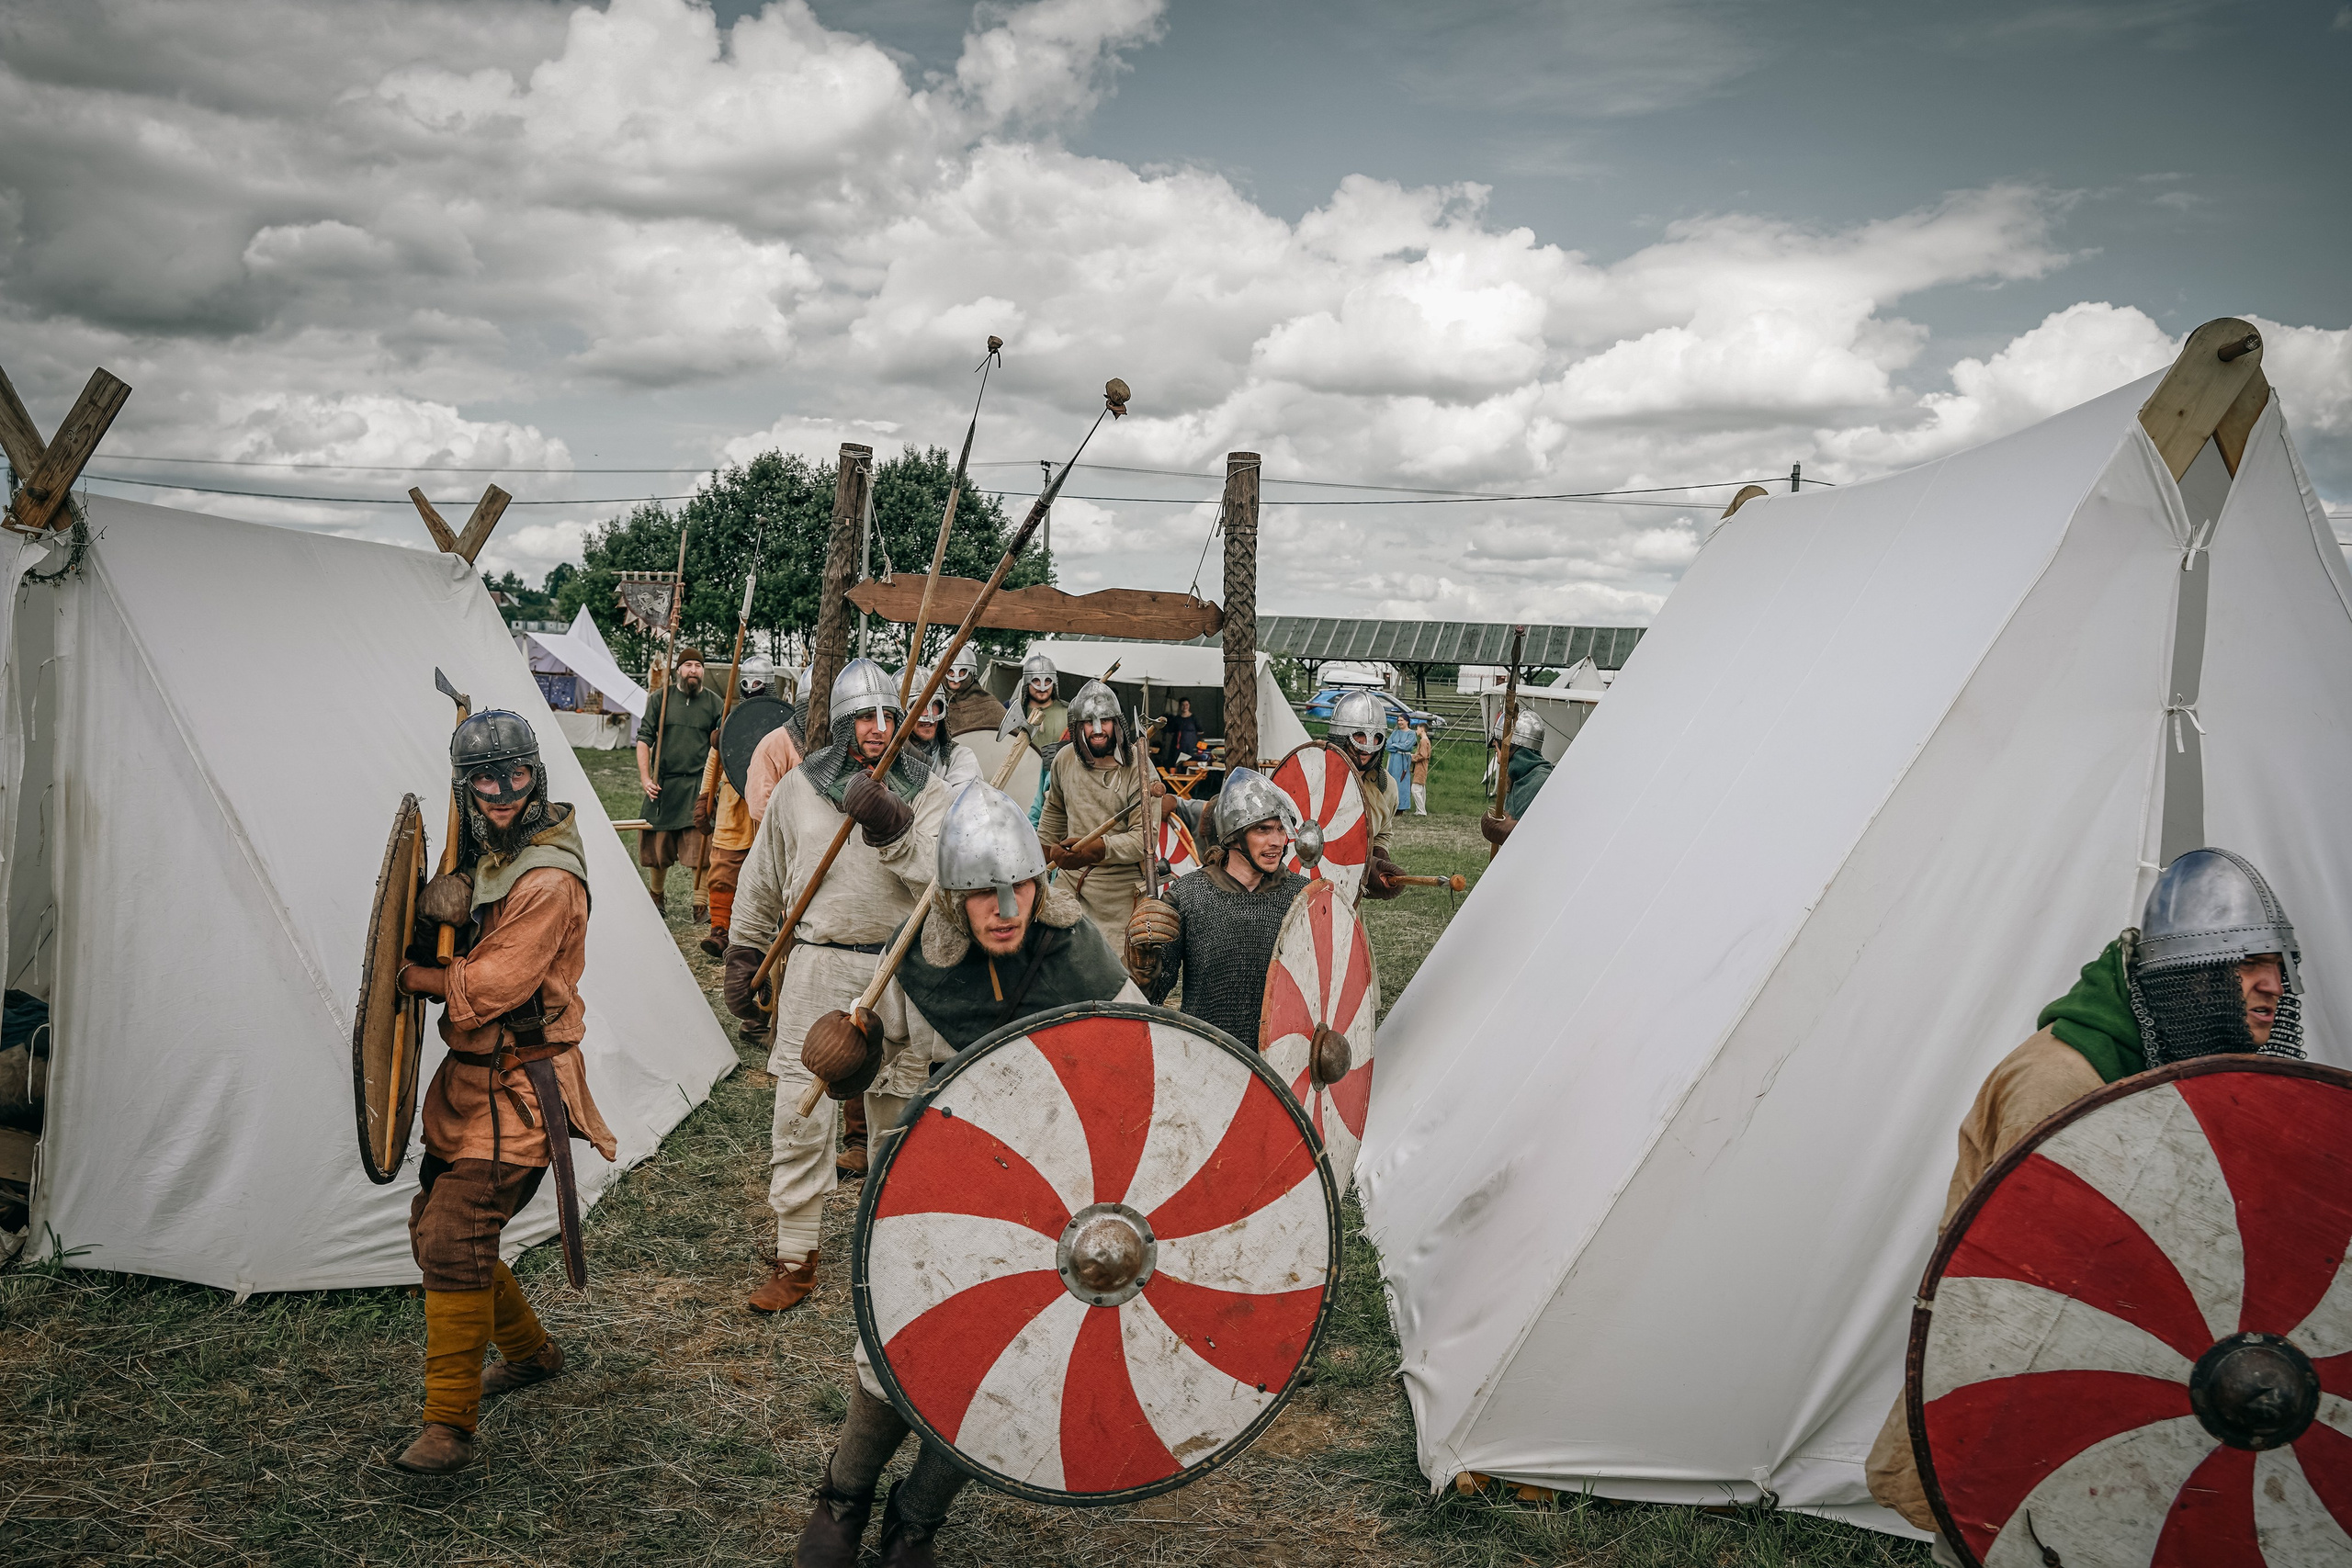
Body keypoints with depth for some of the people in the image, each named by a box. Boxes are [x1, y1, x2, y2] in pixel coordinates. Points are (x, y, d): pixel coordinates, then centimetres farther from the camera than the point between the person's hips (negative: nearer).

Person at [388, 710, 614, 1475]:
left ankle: (449, 1425, -2)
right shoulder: (483, 857, 9)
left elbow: (485, 988, -22)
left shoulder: (548, 880, -20)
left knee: (456, 1246, -13)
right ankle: (530, 1350, 36)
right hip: (468, 1076, 10)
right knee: (434, 1229, 17)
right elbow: (454, 962, 14)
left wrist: (410, 975, -7)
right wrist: (436, 912, -7)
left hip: (518, 1088, -10)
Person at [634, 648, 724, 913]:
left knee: (700, 849, -9)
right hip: (663, 784, 2)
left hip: (699, 785, -1)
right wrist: (645, 777, -5)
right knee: (657, 847, 11)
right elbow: (644, 738, 6)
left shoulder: (714, 703, 6)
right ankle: (656, 897, 32)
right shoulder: (660, 699, 7)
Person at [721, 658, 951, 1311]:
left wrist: (894, 829, -28)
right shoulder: (798, 789, 4)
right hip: (817, 965, 1)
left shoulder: (925, 791, 0)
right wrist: (743, 957, 15)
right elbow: (762, 883, 13)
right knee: (801, 1113, -1)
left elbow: (940, 877, -14)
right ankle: (795, 1254, 13)